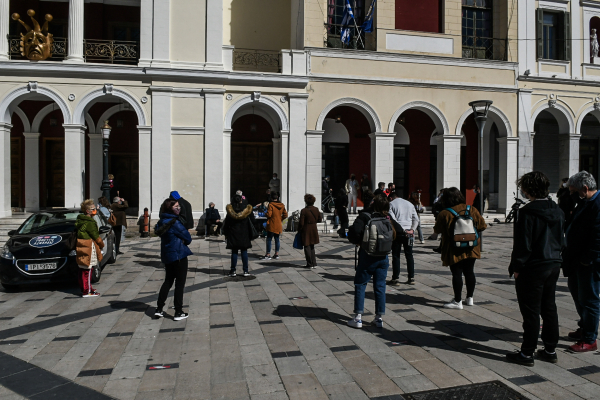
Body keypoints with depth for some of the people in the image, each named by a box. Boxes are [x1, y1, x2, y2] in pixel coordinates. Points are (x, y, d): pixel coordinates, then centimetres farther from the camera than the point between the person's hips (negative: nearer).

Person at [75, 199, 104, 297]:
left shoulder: (80, 221, 12)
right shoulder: (89, 223, -17)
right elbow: (96, 237, -13)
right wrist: (102, 245, 5)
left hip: (82, 250, 10)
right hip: (88, 250, -10)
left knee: (83, 270, 17)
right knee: (87, 271, -4)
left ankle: (85, 288, 29)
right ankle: (87, 291, 2)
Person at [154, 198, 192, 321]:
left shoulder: (162, 221, 7)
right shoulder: (174, 222, -19)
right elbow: (188, 238, -16)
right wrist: (184, 241, 7)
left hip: (167, 255, 8)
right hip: (178, 255, -8)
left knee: (168, 281, 19)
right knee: (180, 283, 3)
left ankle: (159, 309, 19)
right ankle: (178, 313, 8)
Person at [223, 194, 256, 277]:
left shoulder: (230, 211, -6)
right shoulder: (247, 210, -5)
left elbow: (226, 224, -2)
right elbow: (252, 222, 0)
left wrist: (226, 234, 8)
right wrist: (251, 234, 10)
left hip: (233, 234, 0)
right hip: (244, 235, 0)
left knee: (234, 252, 6)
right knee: (244, 252, 6)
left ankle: (233, 271, 9)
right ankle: (246, 271, 7)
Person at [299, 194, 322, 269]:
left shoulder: (304, 210, -15)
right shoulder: (316, 209, 0)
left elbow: (301, 223, -15)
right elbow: (320, 220, 9)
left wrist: (299, 230, -1)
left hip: (306, 230, -5)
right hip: (314, 229, 5)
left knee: (307, 247, 4)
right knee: (312, 246, 18)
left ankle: (310, 264, 6)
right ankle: (314, 263, 17)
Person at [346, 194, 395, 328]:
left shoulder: (365, 216, -11)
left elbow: (354, 232, -19)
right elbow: (395, 235, 9)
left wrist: (357, 241, 0)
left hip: (367, 256, -4)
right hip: (383, 257, 4)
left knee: (360, 285, 6)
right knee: (380, 287, 11)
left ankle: (358, 317, 5)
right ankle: (380, 318, 16)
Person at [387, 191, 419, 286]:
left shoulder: (391, 204, 0)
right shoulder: (409, 203, 15)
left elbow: (393, 219, -13)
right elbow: (416, 219, 10)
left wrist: (403, 230, -11)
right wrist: (412, 230, 2)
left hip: (398, 232, -4)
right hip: (408, 233, 4)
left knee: (396, 256, 2)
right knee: (409, 255, 10)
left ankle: (395, 279, 3)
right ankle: (411, 278, 13)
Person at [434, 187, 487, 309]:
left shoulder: (445, 214, -14)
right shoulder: (472, 210, -1)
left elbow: (437, 230, -4)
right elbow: (483, 226, 4)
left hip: (454, 251, -5)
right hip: (471, 249, 5)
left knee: (457, 274, 0)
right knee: (469, 272, 14)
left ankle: (458, 301, 5)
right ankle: (470, 298, 25)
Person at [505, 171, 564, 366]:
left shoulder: (528, 212, -19)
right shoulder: (557, 211, 7)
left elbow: (523, 244, -18)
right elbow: (561, 239, 14)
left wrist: (516, 267, -9)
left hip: (533, 268, -8)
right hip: (554, 265, 8)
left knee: (531, 311, 0)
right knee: (549, 308, 17)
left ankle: (527, 353, 10)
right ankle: (550, 350, 27)